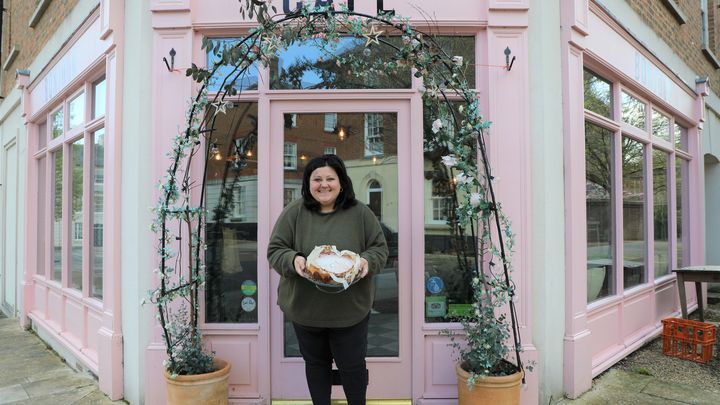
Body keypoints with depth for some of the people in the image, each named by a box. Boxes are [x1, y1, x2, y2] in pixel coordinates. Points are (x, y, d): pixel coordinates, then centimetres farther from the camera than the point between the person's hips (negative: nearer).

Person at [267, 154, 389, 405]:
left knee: (352, 365, 12)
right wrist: (293, 260, -23)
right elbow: (275, 251, -3)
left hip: (350, 309, -1)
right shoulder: (294, 213, -6)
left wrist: (367, 261, -20)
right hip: (305, 308, 1)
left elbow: (380, 248, 1)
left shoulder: (360, 213, -5)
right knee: (316, 362, 19)